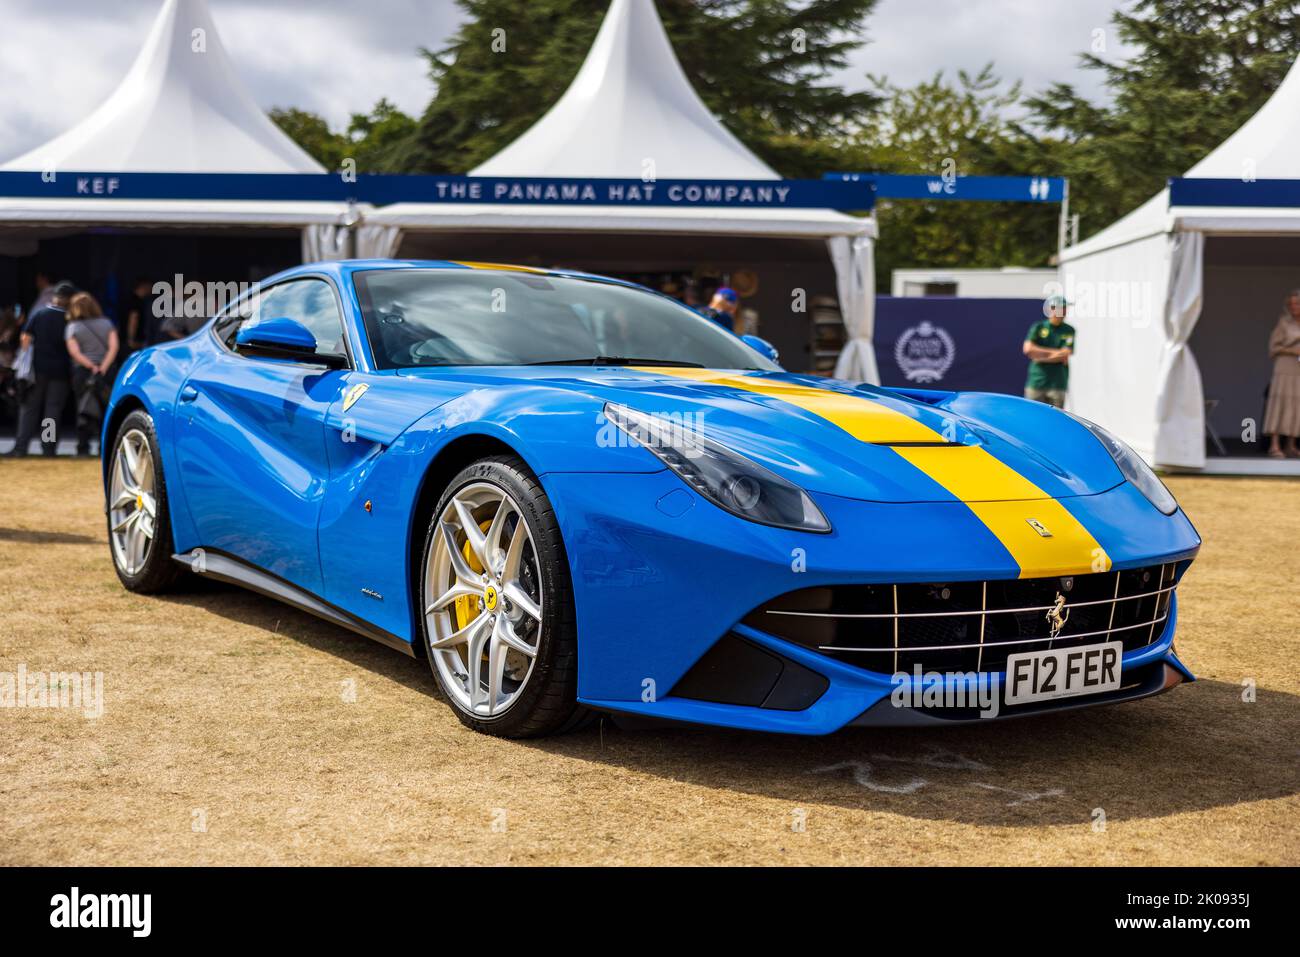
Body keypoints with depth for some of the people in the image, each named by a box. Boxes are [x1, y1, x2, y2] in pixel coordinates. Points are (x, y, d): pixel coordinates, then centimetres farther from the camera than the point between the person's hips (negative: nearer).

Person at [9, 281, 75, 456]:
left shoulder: (37, 315, -1)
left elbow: (26, 338, -3)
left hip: (38, 369, 1)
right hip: (60, 369, -1)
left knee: (30, 408, 7)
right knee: (53, 408, 6)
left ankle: (21, 445, 3)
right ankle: (48, 446, 3)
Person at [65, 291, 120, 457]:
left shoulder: (72, 327, 3)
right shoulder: (107, 323, 8)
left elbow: (74, 352, -10)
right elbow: (113, 346, -5)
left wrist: (92, 367, -12)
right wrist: (103, 367, -12)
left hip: (82, 372, -1)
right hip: (106, 372, 1)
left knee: (84, 412, 0)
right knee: (106, 410, 8)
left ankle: (83, 448, -6)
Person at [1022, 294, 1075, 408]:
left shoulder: (1069, 330, 6)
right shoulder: (1038, 327, 5)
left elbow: (1065, 355, -5)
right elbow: (1028, 349, -8)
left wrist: (1041, 356, -6)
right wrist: (1055, 352, -8)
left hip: (1057, 384, 0)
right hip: (1036, 381, 0)